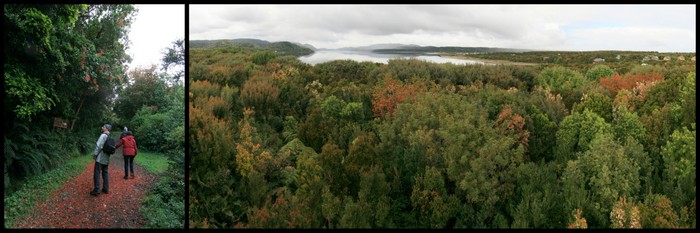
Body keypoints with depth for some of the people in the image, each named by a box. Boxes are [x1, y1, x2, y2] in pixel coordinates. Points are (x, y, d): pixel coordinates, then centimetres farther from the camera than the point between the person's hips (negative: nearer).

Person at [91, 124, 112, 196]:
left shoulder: (103, 135, -13)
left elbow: (99, 146, -18)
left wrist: (94, 155, -8)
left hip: (100, 158, -7)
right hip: (106, 159, 7)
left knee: (97, 174, -4)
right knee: (105, 173, 12)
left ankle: (96, 190, -7)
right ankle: (106, 189, 14)